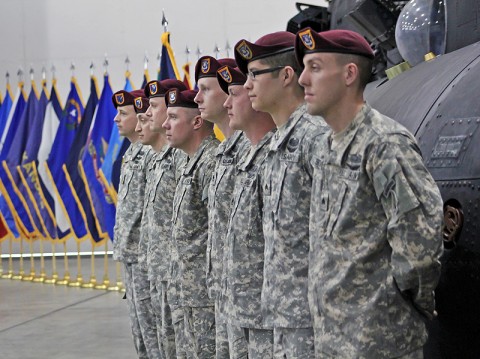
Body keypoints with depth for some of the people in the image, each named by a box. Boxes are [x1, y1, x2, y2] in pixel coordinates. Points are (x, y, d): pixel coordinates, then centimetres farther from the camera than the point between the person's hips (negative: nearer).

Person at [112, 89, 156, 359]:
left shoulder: (152, 153, -15)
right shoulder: (132, 153, 16)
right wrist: (124, 248, 19)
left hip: (145, 255, -10)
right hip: (131, 255, 10)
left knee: (152, 331, -6)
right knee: (140, 332, 14)